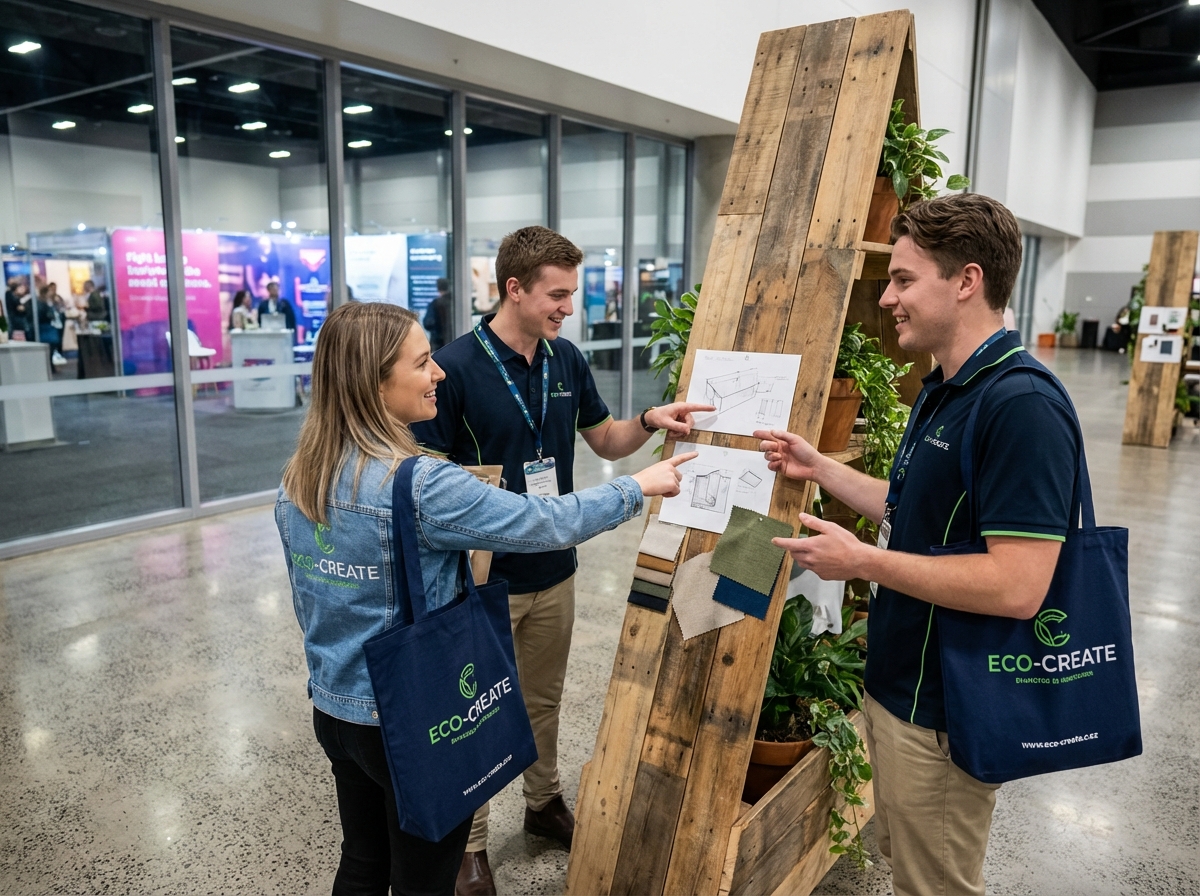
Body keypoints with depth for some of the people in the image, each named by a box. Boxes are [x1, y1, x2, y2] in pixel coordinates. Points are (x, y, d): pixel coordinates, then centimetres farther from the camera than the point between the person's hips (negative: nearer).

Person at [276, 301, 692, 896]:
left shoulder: (298, 480, -3)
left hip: (333, 709, 7)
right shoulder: (422, 487, -27)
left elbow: (308, 605, 8)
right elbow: (546, 524, -19)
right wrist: (638, 486, -4)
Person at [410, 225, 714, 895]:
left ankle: (545, 802, 44)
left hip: (554, 570, 5)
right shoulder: (457, 366, -17)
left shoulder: (566, 360, 1)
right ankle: (470, 842, 31)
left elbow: (606, 440, 10)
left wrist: (651, 422, -9)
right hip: (484, 579, -5)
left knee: (545, 699, 23)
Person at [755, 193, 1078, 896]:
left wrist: (864, 561, -24)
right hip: (899, 682, 9)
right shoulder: (943, 390, 7)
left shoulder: (1022, 406, -25)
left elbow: (1018, 586, -29)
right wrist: (819, 467, 10)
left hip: (944, 710, -9)